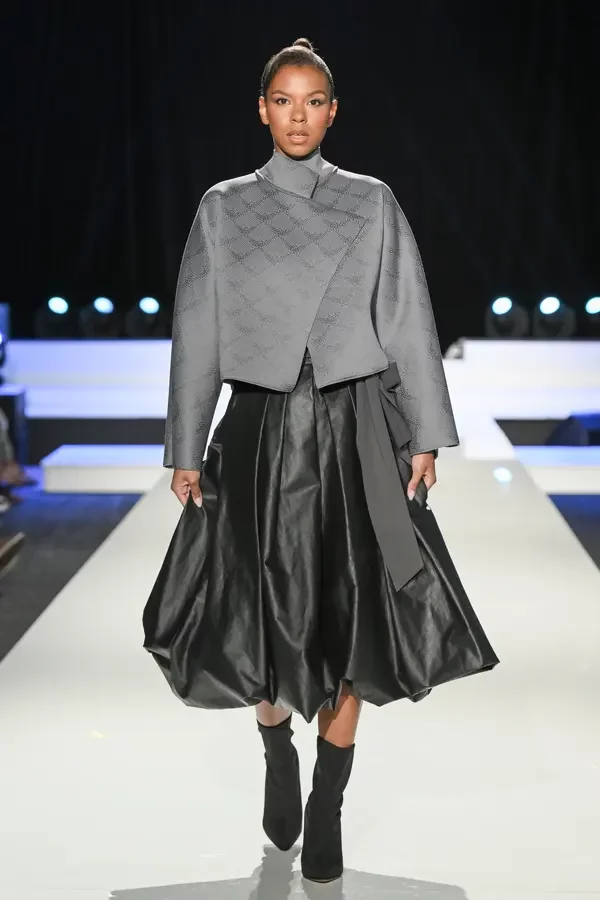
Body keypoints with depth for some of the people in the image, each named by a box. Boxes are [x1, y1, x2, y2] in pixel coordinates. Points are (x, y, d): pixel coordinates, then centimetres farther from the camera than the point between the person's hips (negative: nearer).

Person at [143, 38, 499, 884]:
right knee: (263, 615, 7)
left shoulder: (372, 202, 5)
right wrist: (186, 450, 3)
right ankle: (279, 757, 36)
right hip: (260, 431, 1)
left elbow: (410, 322, 4)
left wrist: (425, 435, -1)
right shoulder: (223, 207, 5)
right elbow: (197, 333, 5)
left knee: (350, 624, 0)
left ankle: (326, 810, 16)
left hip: (355, 430, 0)